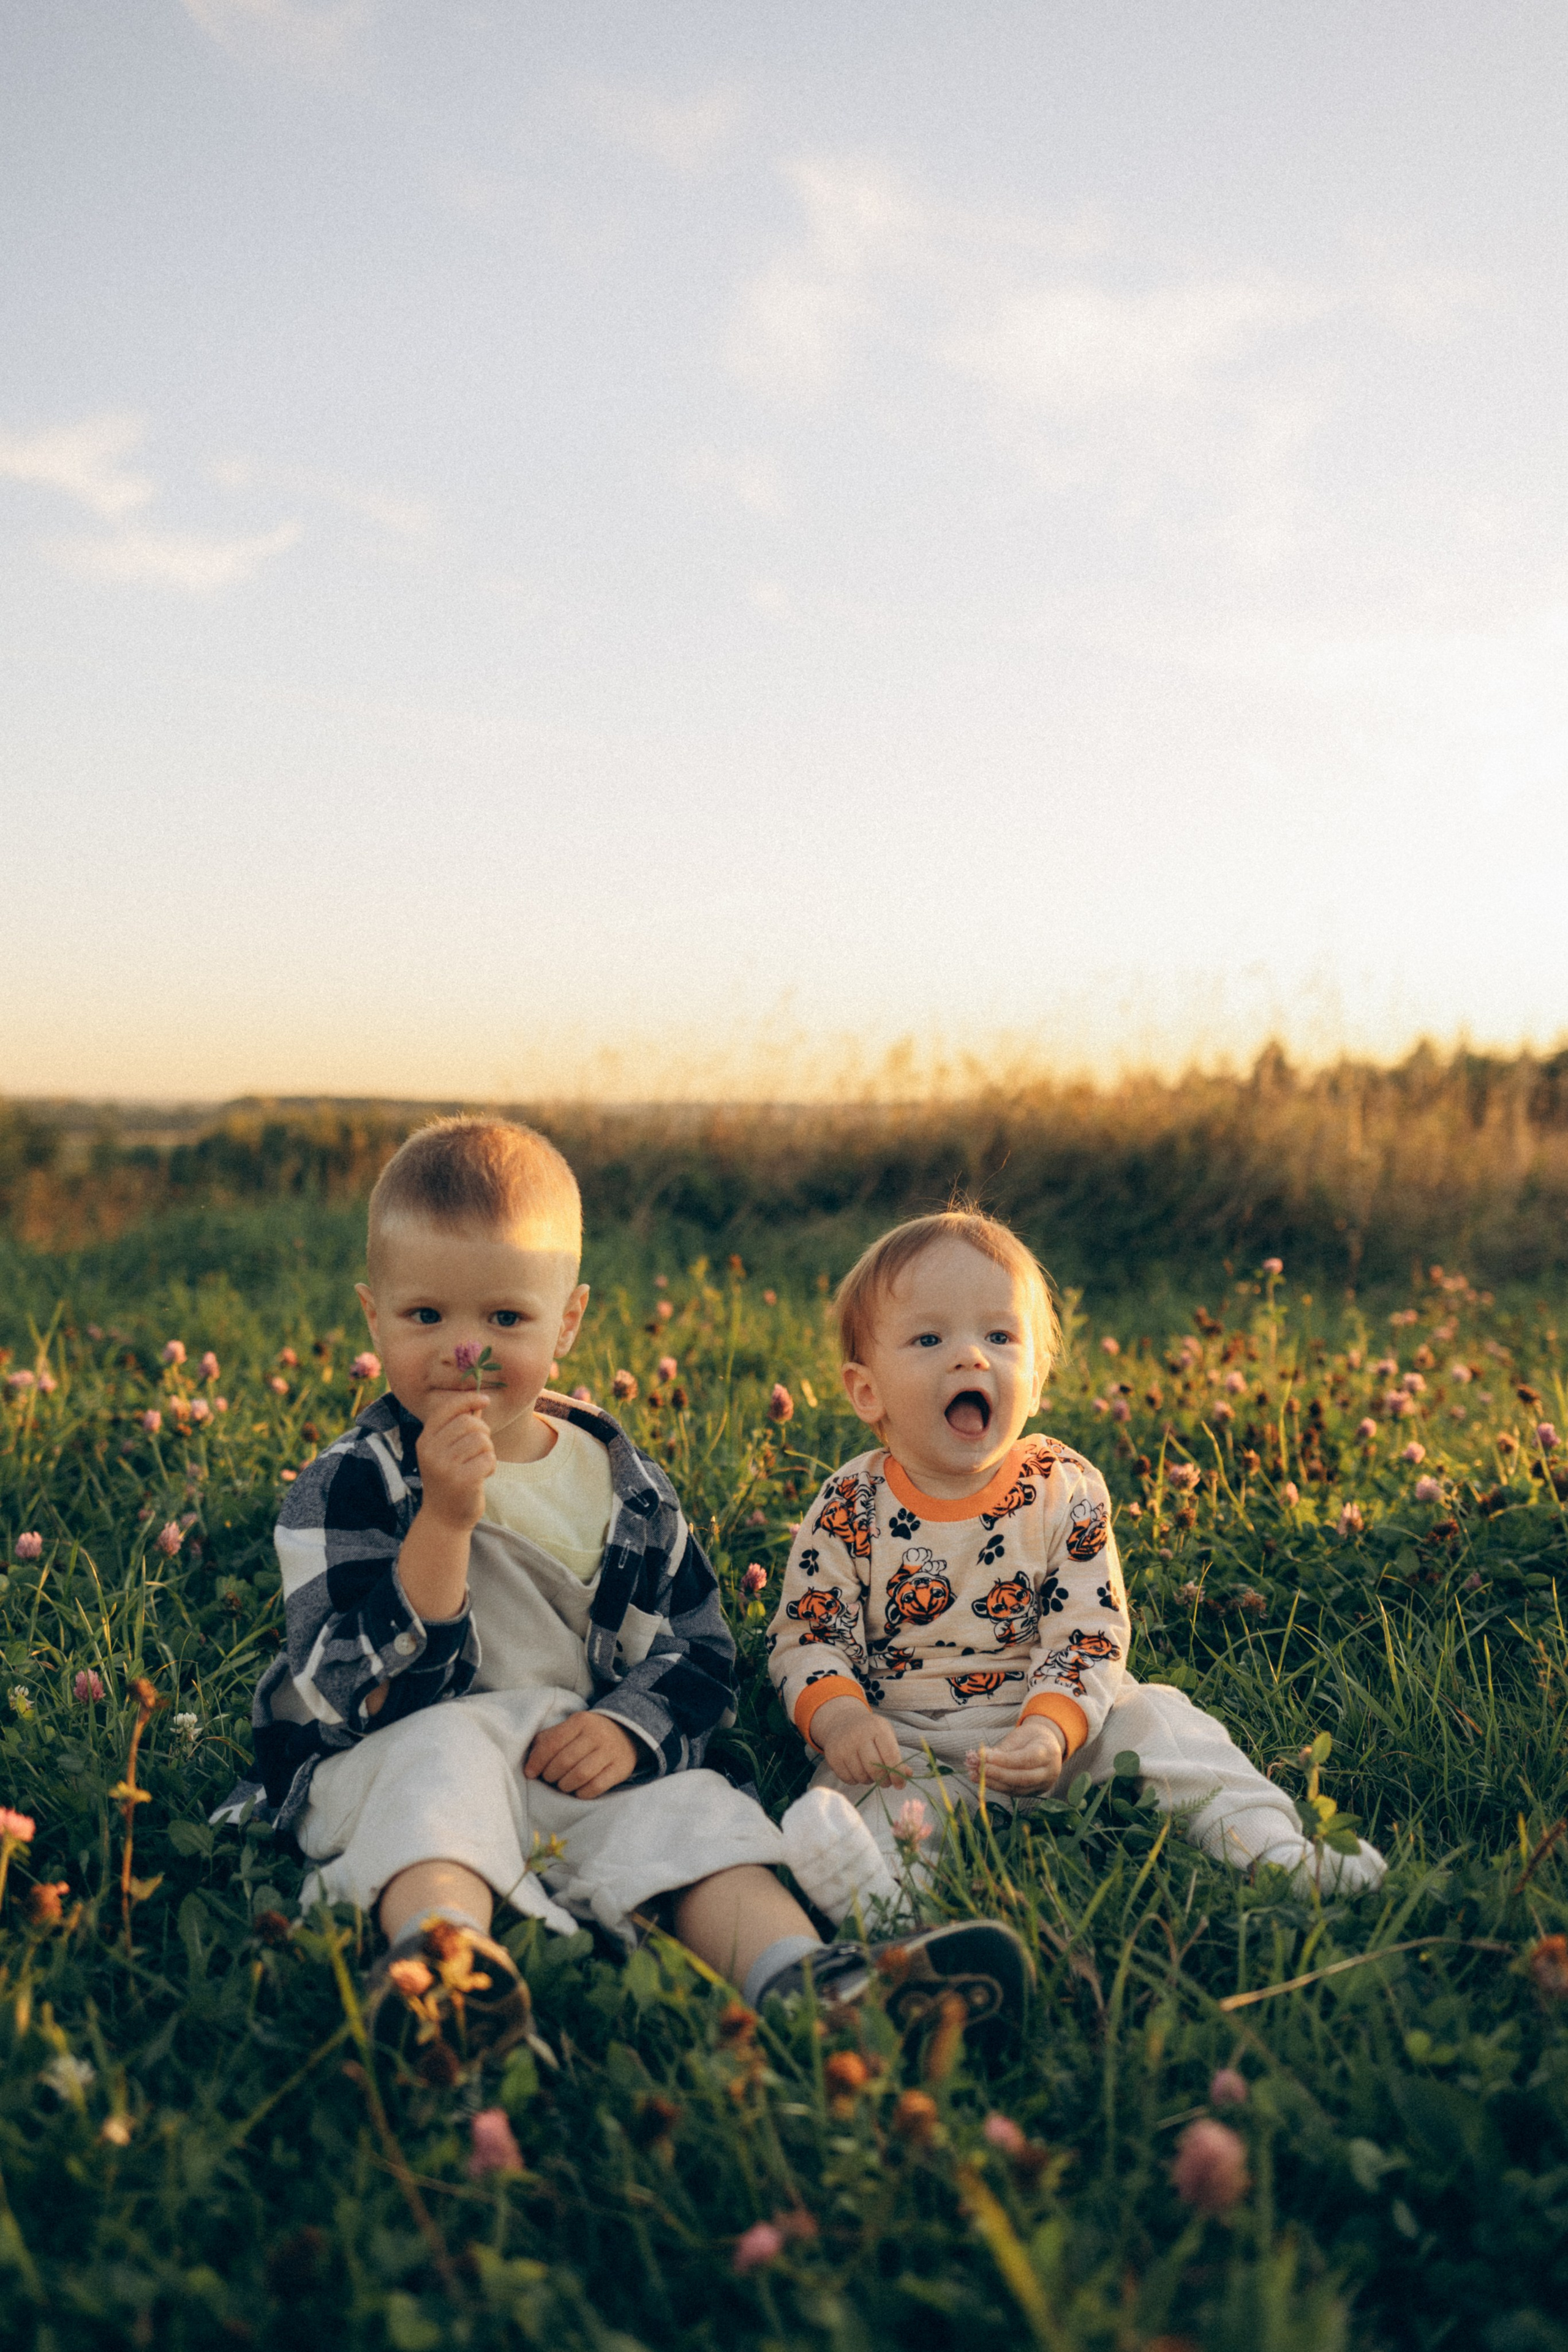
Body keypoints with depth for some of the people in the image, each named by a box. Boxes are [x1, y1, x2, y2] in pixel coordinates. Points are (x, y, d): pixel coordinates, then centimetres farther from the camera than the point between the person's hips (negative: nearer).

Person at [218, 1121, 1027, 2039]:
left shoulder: (625, 1487, 7)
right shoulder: (346, 1487, -4)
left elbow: (697, 1652, 11)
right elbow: (367, 1692, -16)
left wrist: (629, 1730, -12)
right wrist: (443, 1521, -27)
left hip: (581, 1772, 3)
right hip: (385, 1764, -3)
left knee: (690, 1806, -22)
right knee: (448, 1747, -33)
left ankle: (795, 1972, -43)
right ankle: (437, 1949, -56)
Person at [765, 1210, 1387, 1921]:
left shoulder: (1066, 1491, -5)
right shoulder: (849, 1510, -7)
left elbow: (1089, 1636, -7)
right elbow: (806, 1639, -4)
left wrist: (1050, 1729, -26)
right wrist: (838, 1717, -25)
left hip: (1049, 1728, 1)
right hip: (907, 1745, -1)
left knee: (1155, 1721, -17)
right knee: (855, 1790, -29)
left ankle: (1274, 1850, -14)